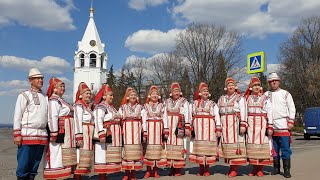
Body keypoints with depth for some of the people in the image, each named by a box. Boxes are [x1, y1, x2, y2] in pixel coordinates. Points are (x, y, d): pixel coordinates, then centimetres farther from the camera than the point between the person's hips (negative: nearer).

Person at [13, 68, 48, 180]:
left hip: (42, 136, 5)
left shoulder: (45, 97, 18)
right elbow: (17, 116, -2)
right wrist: (17, 134, -9)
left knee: (35, 165, 9)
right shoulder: (24, 95, 2)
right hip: (27, 135, -5)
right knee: (23, 164, -3)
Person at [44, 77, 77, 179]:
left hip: (65, 136, 10)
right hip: (59, 134, -10)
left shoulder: (60, 100, 21)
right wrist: (53, 133, -25)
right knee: (55, 157, -7)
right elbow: (52, 117, -19)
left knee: (61, 158, 12)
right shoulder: (54, 100, -9)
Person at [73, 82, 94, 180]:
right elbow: (77, 121, -18)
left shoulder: (87, 106, 20)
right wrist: (79, 137, -26)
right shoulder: (79, 105, -8)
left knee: (84, 157, 11)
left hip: (88, 135, 10)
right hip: (82, 133, -10)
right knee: (80, 156, -10)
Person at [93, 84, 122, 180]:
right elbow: (98, 121, -21)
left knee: (109, 156, 11)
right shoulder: (100, 107, -10)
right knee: (103, 156, -4)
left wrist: (119, 135, 22)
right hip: (106, 136, -9)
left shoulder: (111, 107, 20)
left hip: (114, 137, 9)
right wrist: (101, 134, -29)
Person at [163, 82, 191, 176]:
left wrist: (187, 127, -14)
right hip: (170, 127, 3)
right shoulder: (168, 102, 13)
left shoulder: (184, 102, 4)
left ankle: (178, 169, 0)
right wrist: (165, 130, 4)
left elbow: (187, 115, -4)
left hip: (179, 127, -3)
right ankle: (172, 168, 9)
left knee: (179, 145, -6)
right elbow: (165, 116, 10)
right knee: (170, 145, 2)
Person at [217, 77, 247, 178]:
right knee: (227, 145, 3)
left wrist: (243, 125, -15)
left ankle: (235, 169, -2)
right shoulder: (221, 99, 17)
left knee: (235, 144, -6)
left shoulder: (240, 98, 3)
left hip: (235, 124, -4)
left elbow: (243, 112, -5)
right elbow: (218, 113, 17)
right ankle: (231, 167, 9)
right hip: (224, 125, 5)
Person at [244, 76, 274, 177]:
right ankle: (254, 168, 10)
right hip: (250, 124, 2)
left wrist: (270, 127, -8)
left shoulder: (265, 98, 5)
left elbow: (270, 113, 0)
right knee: (251, 143, 0)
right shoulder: (247, 99, 12)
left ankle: (260, 169, 4)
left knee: (261, 143, -4)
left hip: (262, 124, -2)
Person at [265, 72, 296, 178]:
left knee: (285, 148, -5)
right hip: (271, 126, 3)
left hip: (283, 125, -3)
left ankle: (287, 170, 1)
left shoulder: (285, 93, 6)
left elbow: (292, 108, 4)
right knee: (274, 149, 9)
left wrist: (291, 122, -6)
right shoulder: (266, 95, 12)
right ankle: (276, 168, 18)